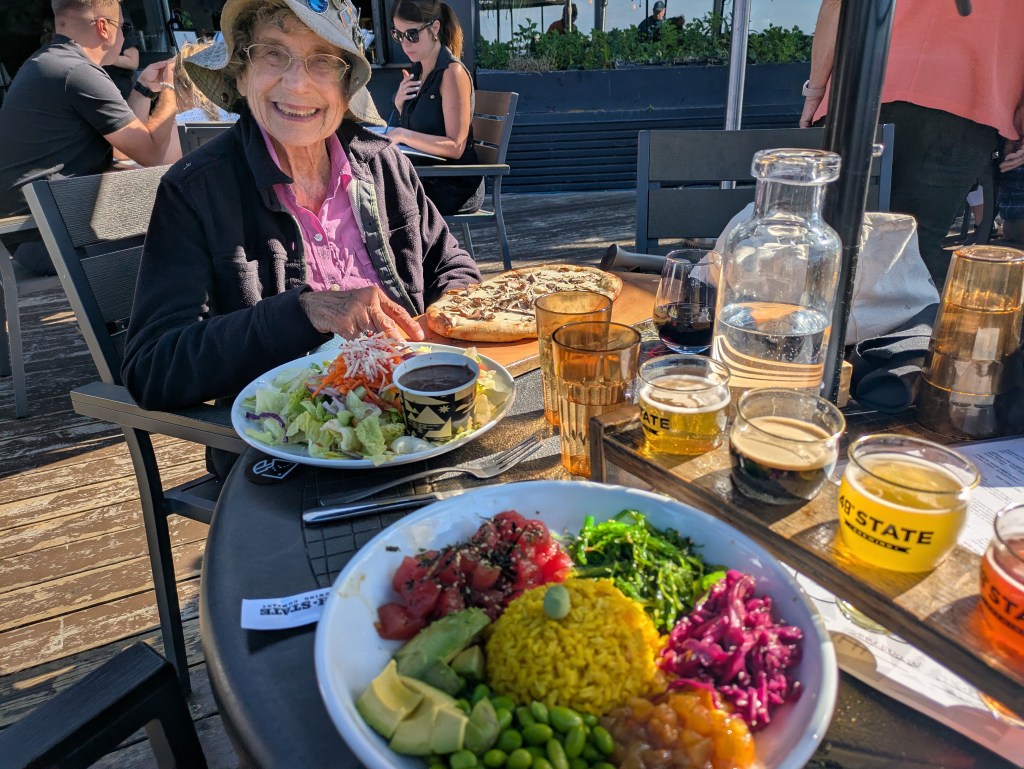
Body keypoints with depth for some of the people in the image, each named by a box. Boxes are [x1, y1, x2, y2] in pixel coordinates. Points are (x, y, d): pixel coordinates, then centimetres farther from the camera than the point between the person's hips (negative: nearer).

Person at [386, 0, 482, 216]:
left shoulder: (452, 72, -13)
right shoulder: (418, 71, 11)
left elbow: (455, 147, -19)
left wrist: (403, 135, -26)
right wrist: (400, 105, 1)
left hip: (455, 185, -7)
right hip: (424, 178, 7)